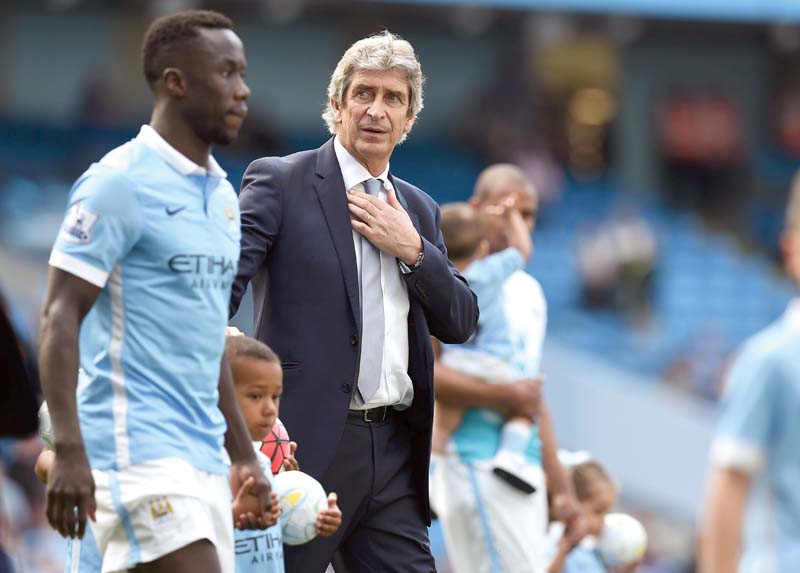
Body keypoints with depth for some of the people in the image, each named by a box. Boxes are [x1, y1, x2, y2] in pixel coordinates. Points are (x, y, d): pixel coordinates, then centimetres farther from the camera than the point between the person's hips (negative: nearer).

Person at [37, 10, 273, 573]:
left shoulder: (222, 194, 17)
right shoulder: (121, 183, -8)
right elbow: (60, 318, -13)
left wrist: (242, 453, 24)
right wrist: (69, 451, -22)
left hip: (203, 459, 9)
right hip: (140, 457, -9)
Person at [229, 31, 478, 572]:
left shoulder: (419, 210, 17)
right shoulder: (279, 182, -1)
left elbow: (460, 323, 14)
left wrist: (413, 250, -3)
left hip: (396, 448, 5)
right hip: (308, 443, -5)